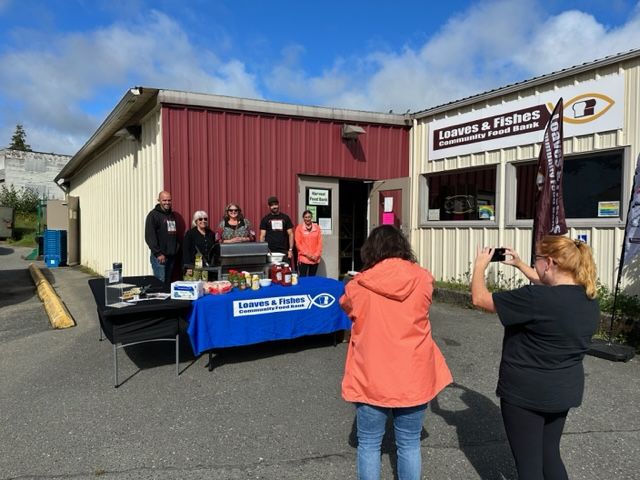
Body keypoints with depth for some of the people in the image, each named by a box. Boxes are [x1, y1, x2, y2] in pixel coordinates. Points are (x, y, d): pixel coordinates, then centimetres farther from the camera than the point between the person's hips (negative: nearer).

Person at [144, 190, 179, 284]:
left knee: (168, 282, 11)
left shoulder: (172, 215, 15)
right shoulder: (153, 215, -6)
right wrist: (158, 253, -18)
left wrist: (176, 249, 12)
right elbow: (150, 237, -13)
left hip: (171, 255, 7)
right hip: (160, 256, -7)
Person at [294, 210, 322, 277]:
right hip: (303, 258, -3)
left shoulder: (317, 228, 7)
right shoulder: (299, 228, 0)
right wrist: (307, 254, -11)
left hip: (315, 259, 3)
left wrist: (317, 255, -5)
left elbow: (320, 242, 6)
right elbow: (298, 243, -3)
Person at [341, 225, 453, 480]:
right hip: (413, 376, 2)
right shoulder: (423, 278, -6)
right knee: (409, 444, 17)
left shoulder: (359, 284, -11)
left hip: (371, 377, -1)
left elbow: (346, 305, 10)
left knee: (369, 444, 16)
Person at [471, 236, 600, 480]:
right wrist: (519, 264, 19)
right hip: (565, 389, 7)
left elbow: (480, 298, -19)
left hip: (525, 391, -7)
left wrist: (480, 265, -3)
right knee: (549, 453, 24)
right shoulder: (589, 299, -3)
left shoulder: (535, 298, -28)